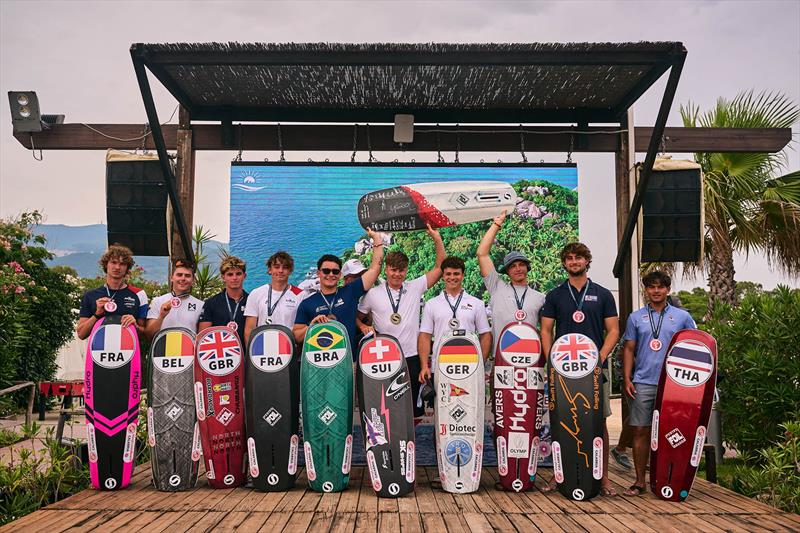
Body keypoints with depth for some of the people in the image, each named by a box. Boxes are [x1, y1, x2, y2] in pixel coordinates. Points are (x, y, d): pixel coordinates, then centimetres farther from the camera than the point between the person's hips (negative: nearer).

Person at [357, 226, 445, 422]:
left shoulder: (415, 288, 4)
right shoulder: (373, 293, 4)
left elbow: (440, 267, 0)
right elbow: (358, 317, 14)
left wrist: (437, 239, -7)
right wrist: (364, 327, -7)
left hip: (411, 356, 1)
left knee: (413, 403, 6)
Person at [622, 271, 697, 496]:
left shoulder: (682, 317, 8)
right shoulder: (635, 317, 10)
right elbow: (629, 349, 10)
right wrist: (627, 379, 0)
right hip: (642, 383, 1)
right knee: (641, 431, 2)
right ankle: (639, 481, 11)